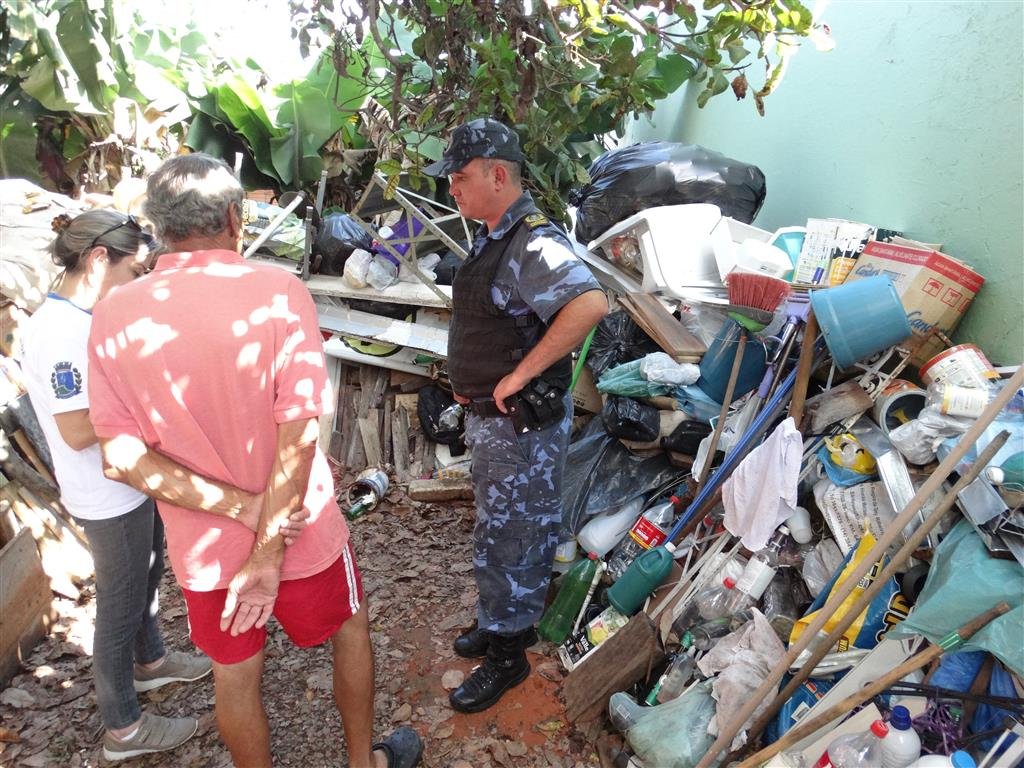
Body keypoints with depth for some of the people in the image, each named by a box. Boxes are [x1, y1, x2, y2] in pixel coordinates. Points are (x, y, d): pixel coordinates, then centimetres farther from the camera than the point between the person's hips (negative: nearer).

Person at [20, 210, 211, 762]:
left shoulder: (87, 316, 3)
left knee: (145, 579, 27)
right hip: (108, 500, -9)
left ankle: (150, 661, 51)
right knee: (120, 604, 8)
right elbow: (77, 430, -28)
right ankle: (123, 728, 28)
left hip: (135, 482, 9)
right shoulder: (57, 331, -26)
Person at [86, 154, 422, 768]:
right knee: (351, 628, 25)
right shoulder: (278, 291, -19)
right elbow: (299, 434, -24)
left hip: (202, 548, 3)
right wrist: (269, 553, -19)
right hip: (298, 531, -2)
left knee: (235, 672, 24)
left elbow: (121, 457, -12)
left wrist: (242, 507, -16)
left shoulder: (113, 315, -9)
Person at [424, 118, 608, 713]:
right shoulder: (494, 237, 10)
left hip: (521, 422, -10)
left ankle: (507, 653, 25)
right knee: (504, 526, 23)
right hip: (491, 416, 10)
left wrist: (518, 375, -32)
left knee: (509, 538, 5)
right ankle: (503, 623, 43)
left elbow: (590, 304, -40)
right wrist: (472, 381, 12)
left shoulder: (534, 242, -22)